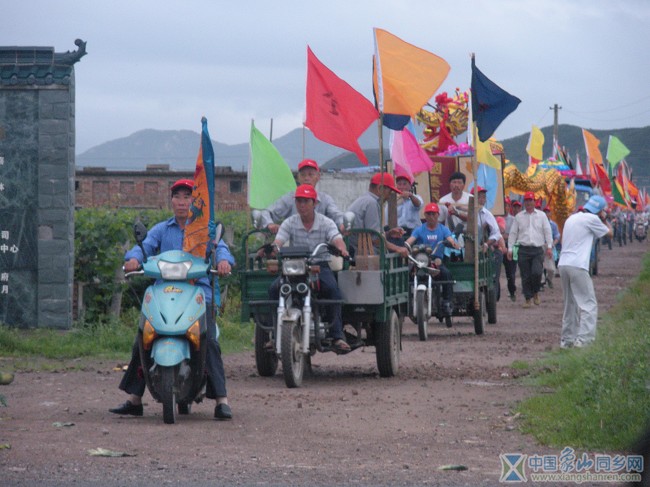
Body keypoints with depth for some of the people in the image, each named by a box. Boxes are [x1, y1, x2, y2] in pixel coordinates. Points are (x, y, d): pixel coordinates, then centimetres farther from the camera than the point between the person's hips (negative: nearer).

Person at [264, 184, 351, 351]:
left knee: (332, 289, -32)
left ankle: (337, 335, -30)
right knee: (274, 288, -25)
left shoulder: (326, 223, 2)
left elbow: (337, 239, -15)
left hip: (321, 266, -2)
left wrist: (341, 249, -39)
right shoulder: (289, 223, 6)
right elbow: (278, 242, -8)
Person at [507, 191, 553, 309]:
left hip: (538, 250, -1)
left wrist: (549, 246, -2)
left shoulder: (541, 215, 9)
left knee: (536, 272, -17)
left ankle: (536, 292, 9)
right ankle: (528, 299, 9)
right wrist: (510, 249, 6)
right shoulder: (519, 217, 10)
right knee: (525, 276, 0)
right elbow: (513, 233, 11)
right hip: (523, 249, 1)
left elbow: (547, 231, 7)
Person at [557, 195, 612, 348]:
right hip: (578, 266, -8)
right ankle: (584, 339, -19)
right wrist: (604, 219, 20)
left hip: (563, 265, 8)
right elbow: (610, 233, 5)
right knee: (589, 304, -7)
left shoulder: (572, 218, 18)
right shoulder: (591, 219, -4)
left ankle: (567, 339, 21)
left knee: (570, 304, 18)